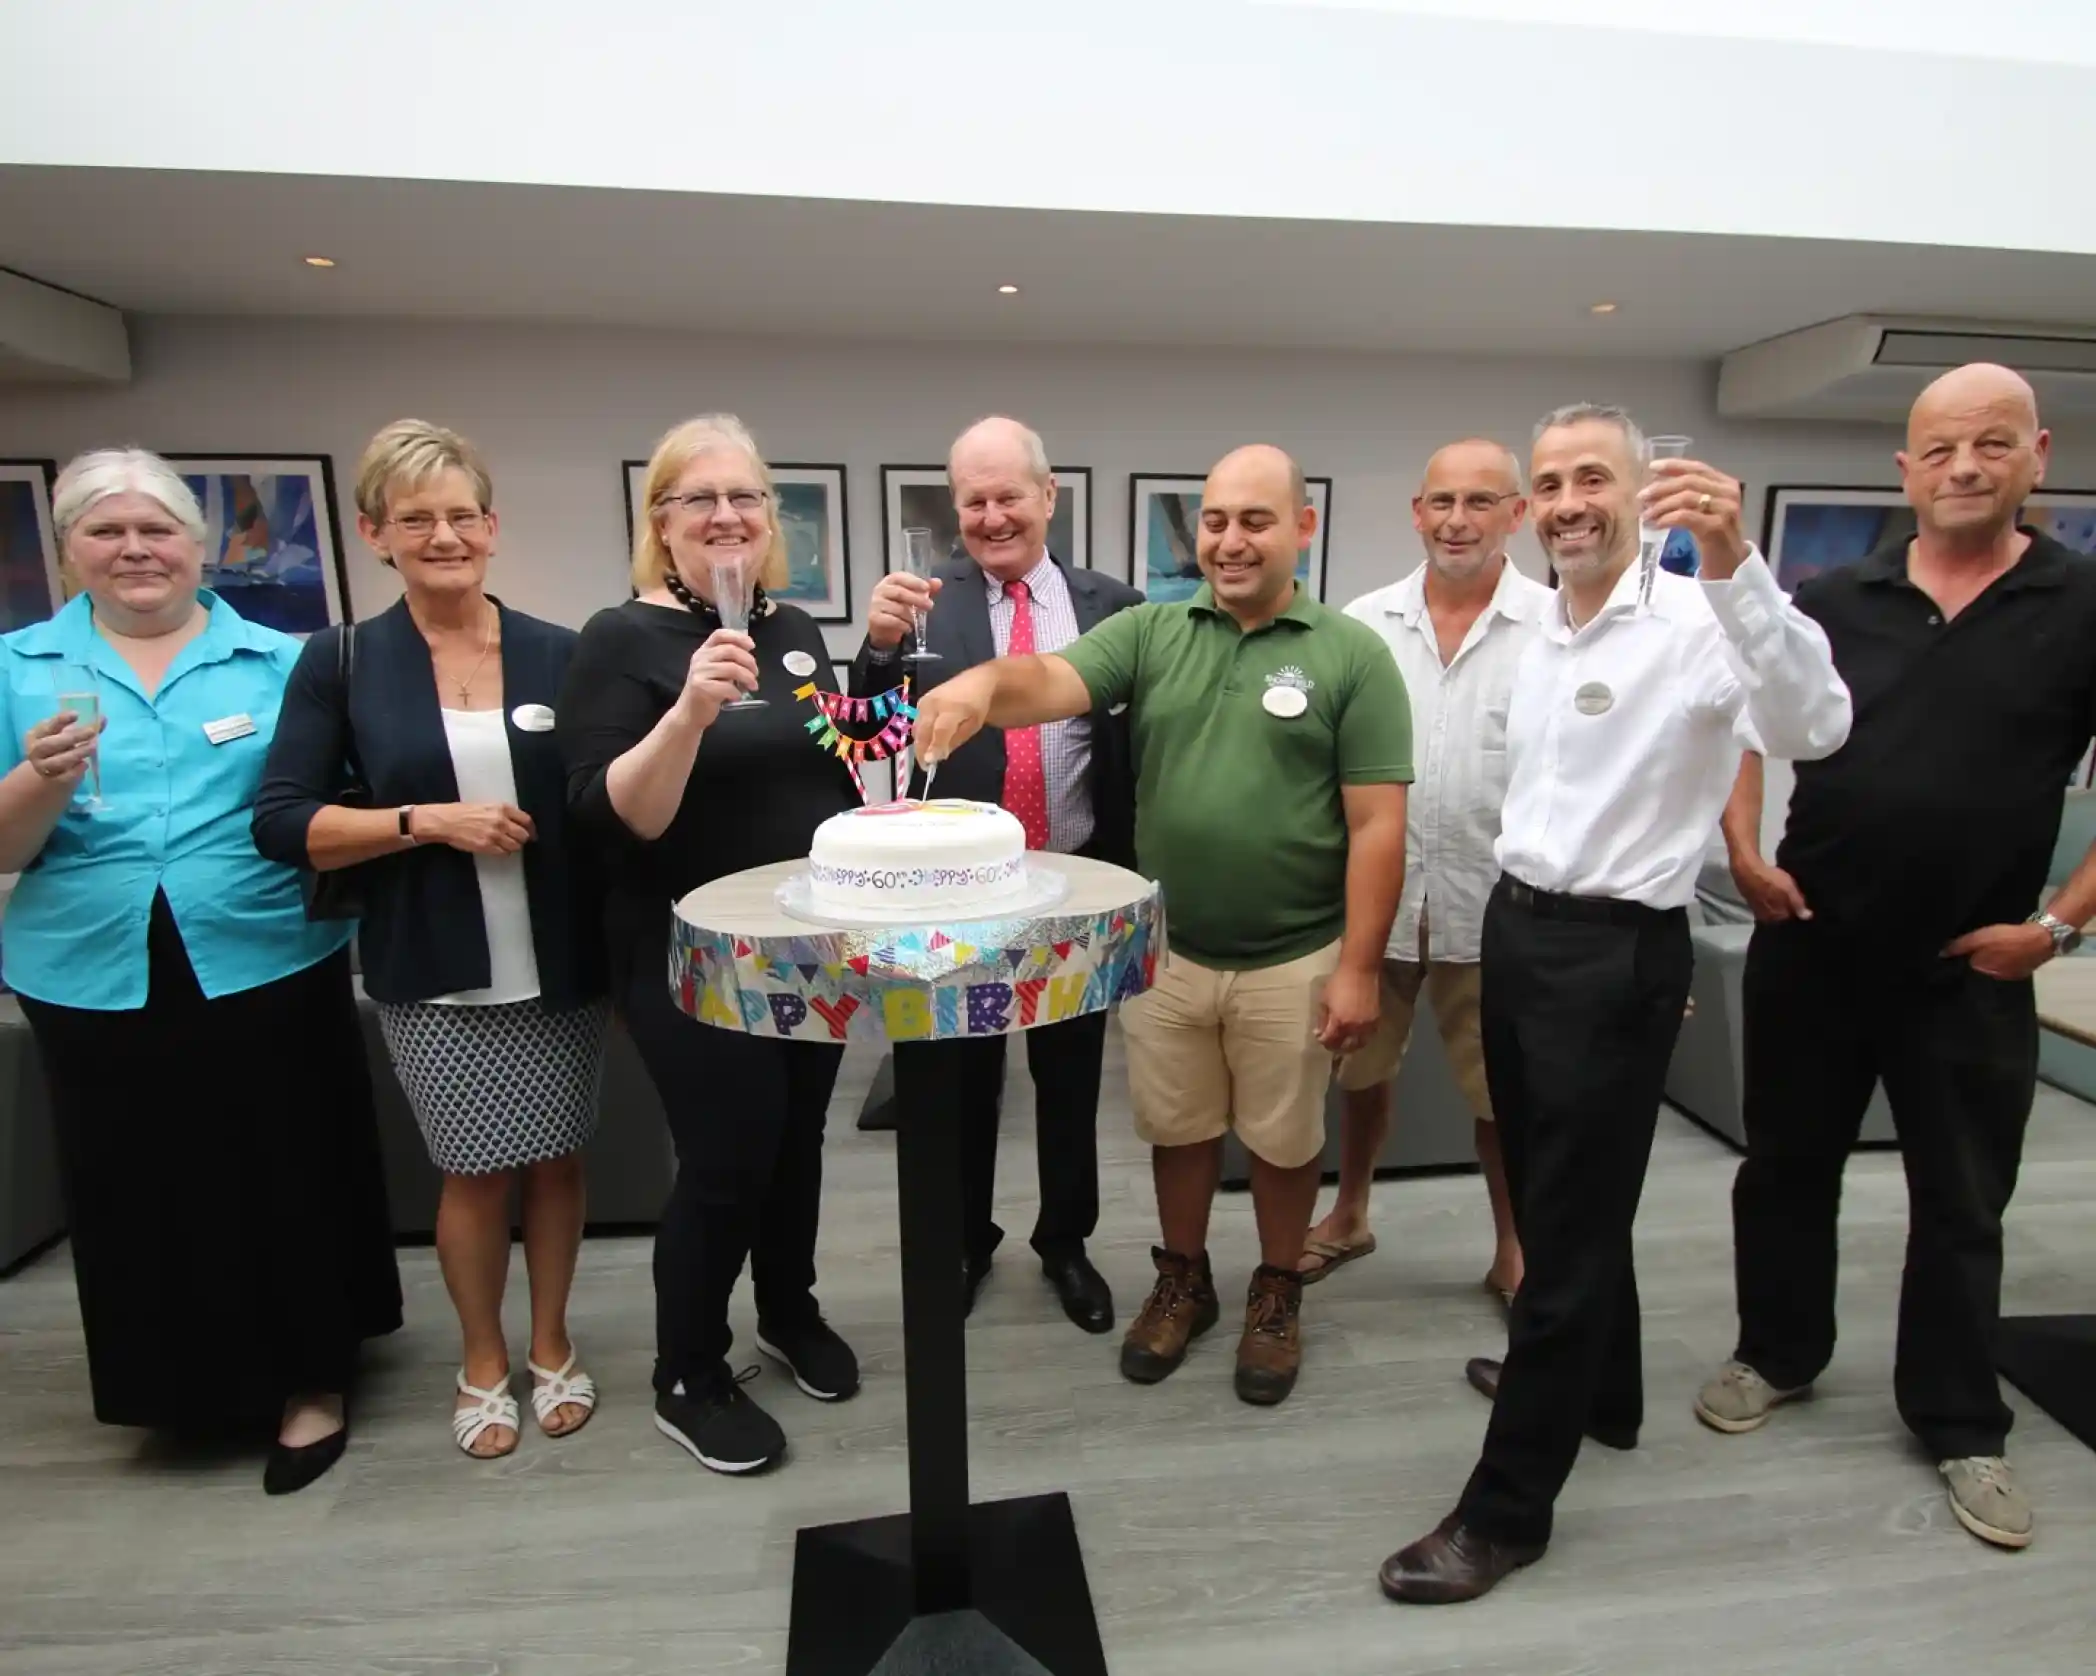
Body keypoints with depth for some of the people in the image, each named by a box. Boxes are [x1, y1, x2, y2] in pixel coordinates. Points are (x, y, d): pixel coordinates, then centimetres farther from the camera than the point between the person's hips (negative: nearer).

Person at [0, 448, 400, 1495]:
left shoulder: (278, 659, 3)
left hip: (267, 970, -1)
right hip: (95, 983, 2)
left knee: (287, 1182, 7)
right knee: (142, 1191, 13)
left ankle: (313, 1380, 26)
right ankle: (184, 1379, 36)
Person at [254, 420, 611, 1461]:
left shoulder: (558, 654, 1)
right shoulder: (339, 663, -1)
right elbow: (281, 823, -5)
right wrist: (429, 820, -16)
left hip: (561, 963, 1)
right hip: (434, 973, -1)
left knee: (554, 1157, 12)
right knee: (476, 1171, 9)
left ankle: (550, 1345, 35)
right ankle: (482, 1360, 35)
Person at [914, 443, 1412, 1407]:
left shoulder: (1353, 656, -6)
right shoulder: (1149, 632, 1)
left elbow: (1376, 826, -8)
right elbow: (1049, 683, -15)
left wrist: (1359, 967, -10)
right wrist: (986, 681, -38)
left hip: (1293, 961, -2)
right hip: (1165, 951, 2)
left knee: (1283, 1140, 17)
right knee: (1177, 1130, 19)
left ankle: (1277, 1293, 42)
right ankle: (1183, 1282, 43)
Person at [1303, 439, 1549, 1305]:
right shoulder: (1363, 622, 1)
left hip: (1494, 901, -2)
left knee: (1503, 1090, 14)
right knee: (1363, 1068, 19)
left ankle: (1513, 1248, 36)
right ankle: (1350, 1214, 41)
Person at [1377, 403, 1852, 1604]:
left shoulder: (1696, 624, -15)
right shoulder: (1538, 633, 11)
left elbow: (1814, 725, -32)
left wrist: (1735, 563, -42)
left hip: (1618, 953, -8)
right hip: (1517, 928, 8)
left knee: (1573, 1222, 4)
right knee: (1551, 1190, 22)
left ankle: (1510, 1506, 20)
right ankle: (1600, 1390, 47)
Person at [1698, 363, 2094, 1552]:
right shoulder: (1832, 603, 1)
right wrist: (1745, 850, -4)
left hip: (1972, 967, -1)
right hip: (1809, 947, 2)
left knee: (1962, 1205, 12)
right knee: (1787, 1166, 14)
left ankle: (1963, 1426, 31)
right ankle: (1778, 1356, 35)